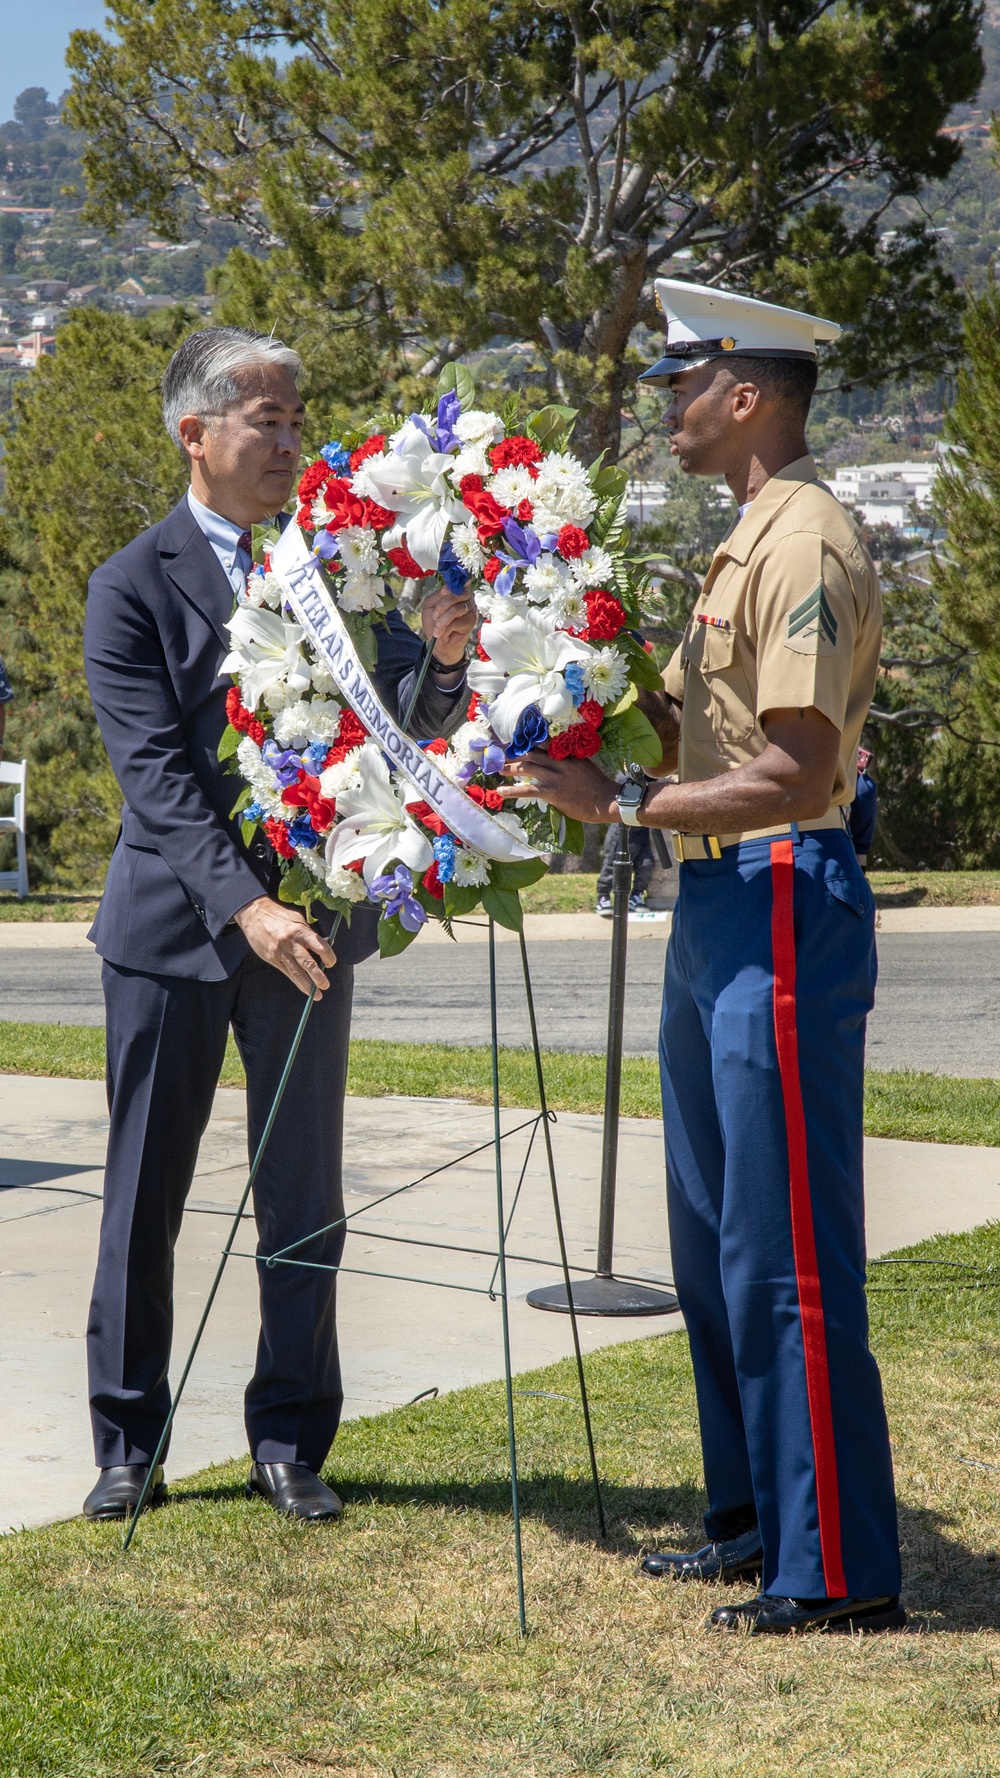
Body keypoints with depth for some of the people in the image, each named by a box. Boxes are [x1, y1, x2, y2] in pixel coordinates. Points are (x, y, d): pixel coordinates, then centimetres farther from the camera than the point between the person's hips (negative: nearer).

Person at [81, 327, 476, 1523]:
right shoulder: (134, 586, -6)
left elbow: (403, 726, -2)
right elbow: (157, 778, -14)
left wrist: (439, 659, -24)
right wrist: (244, 906, -26)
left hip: (304, 923, 3)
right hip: (174, 927, -3)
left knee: (303, 1199, 8)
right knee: (144, 1197, 6)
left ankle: (290, 1443, 18)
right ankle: (129, 1445, 17)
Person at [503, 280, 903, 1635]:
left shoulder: (806, 546, -16)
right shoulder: (749, 542, 17)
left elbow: (795, 773, -23)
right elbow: (692, 729, 19)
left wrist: (620, 806, -21)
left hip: (783, 911, -11)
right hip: (719, 911, 11)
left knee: (787, 1255, -7)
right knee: (714, 1243, 17)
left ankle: (839, 1569, 0)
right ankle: (755, 1519, 28)